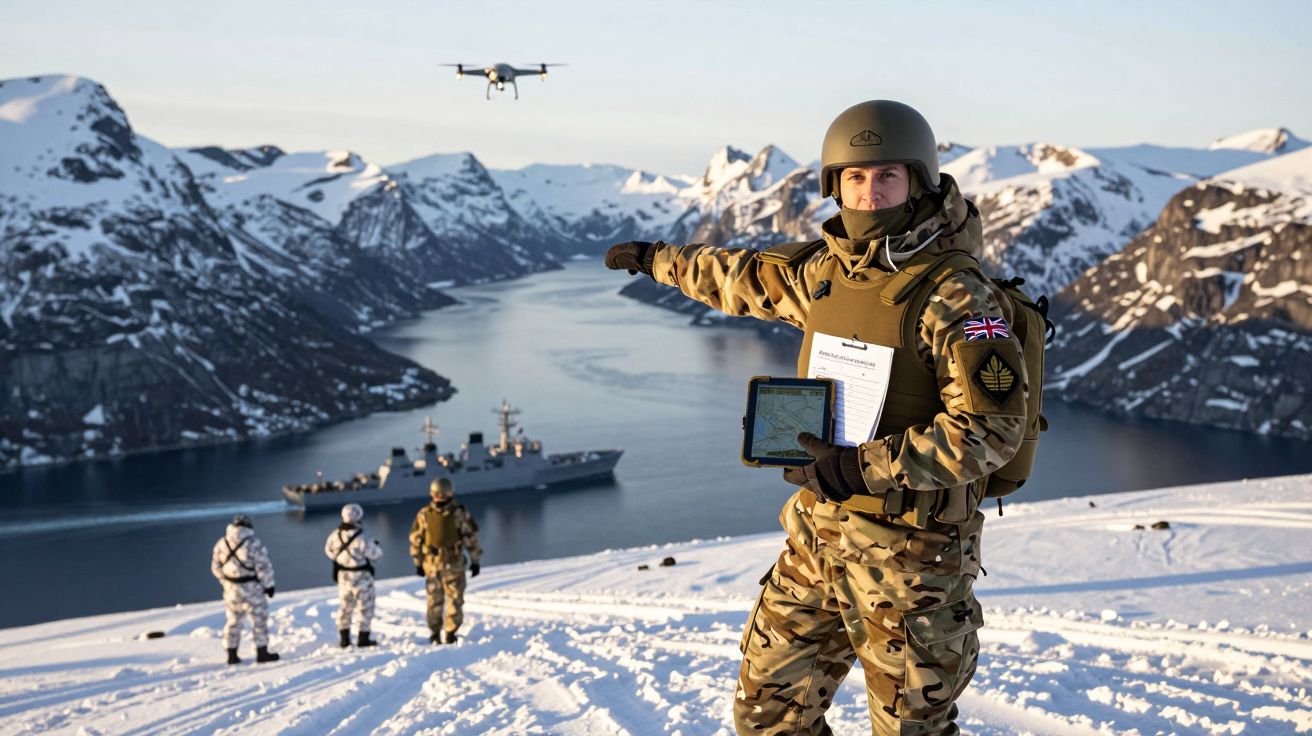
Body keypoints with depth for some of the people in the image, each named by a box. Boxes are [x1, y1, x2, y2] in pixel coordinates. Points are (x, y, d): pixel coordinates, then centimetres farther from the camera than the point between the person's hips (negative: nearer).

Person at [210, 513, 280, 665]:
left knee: (232, 620, 15)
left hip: (231, 589, 5)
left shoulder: (221, 544, 0)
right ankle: (262, 652, 10)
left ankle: (232, 654, 18)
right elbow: (264, 567, -14)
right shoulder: (254, 544, -16)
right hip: (251, 588, -5)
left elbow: (216, 567, 8)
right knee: (259, 619, 7)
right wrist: (269, 585, -2)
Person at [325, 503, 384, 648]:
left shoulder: (336, 535, -10)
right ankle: (363, 638, 10)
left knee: (345, 606, 18)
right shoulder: (361, 540, -28)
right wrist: (376, 546, 4)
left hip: (343, 577, 6)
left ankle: (344, 638, 20)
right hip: (361, 577, -6)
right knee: (365, 607, 9)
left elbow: (329, 551, 6)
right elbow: (376, 555, -17)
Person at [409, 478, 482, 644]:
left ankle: (450, 632, 13)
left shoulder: (460, 513, -6)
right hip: (431, 563, 1)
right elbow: (415, 539, 5)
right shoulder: (424, 514, -2)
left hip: (454, 563, -1)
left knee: (455, 599, 2)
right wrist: (418, 563, 7)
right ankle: (435, 633, 19)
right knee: (434, 600, 7)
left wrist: (475, 561, 0)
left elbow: (471, 536, -1)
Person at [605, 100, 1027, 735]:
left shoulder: (953, 296, -16)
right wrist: (658, 259, 39)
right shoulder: (826, 270, 5)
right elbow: (747, 278, 25)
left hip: (910, 553, -7)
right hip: (819, 537, 7)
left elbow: (992, 429, -22)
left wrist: (860, 468, -25)